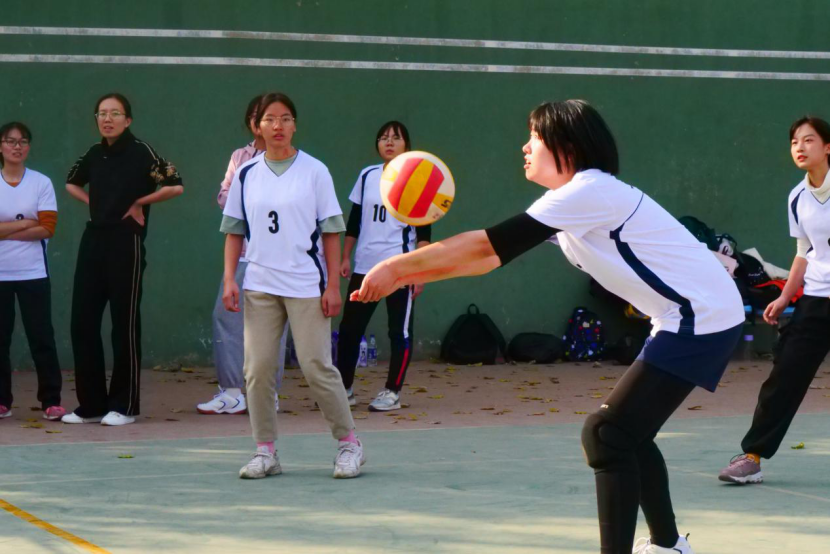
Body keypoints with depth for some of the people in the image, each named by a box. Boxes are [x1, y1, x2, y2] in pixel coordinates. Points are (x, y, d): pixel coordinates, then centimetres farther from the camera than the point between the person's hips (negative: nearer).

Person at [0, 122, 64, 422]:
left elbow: (47, 228, -7)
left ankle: (51, 401, 4)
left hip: (33, 273, -1)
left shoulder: (42, 183, 2)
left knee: (42, 338, -1)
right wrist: (26, 223, -10)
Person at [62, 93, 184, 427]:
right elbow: (72, 183, 29)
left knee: (124, 324, 0)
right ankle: (91, 404, 12)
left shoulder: (141, 153, -8)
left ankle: (124, 406, 8)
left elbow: (175, 186, -16)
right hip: (93, 242, 6)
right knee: (82, 321, 4)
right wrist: (93, 203, 12)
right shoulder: (94, 154, 10)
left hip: (126, 244, -6)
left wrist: (139, 202, -7)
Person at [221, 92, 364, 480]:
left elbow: (331, 231, 0)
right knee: (258, 369, -2)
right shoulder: (246, 176, 8)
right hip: (259, 285, 3)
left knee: (317, 367, -5)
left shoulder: (314, 171, 1)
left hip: (306, 285, -3)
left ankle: (348, 443, 10)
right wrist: (229, 280, 3)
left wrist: (333, 285, -5)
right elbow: (234, 231, 13)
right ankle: (265, 452, 7)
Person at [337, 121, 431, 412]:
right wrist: (345, 257, 9)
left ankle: (393, 392, 8)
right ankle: (344, 388, 13)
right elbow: (354, 221, 15)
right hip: (365, 267, 4)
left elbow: (423, 231, -4)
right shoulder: (367, 176, 9)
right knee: (349, 328, 3)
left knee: (400, 331, 1)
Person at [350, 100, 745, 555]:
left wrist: (398, 266, -17)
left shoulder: (588, 192, -17)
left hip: (703, 319, -10)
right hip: (691, 318, 10)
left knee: (606, 434, -13)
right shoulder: (574, 203, 13)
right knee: (628, 432, 20)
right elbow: (492, 256, 13)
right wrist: (407, 274, 4)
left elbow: (488, 245, -21)